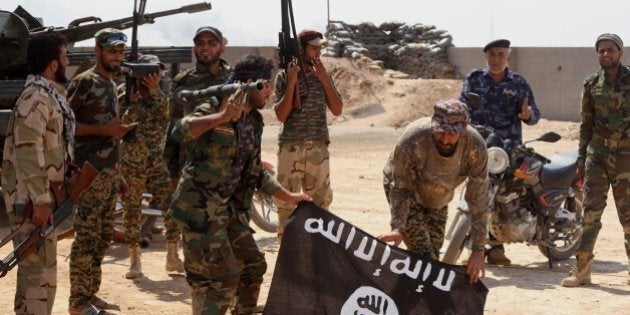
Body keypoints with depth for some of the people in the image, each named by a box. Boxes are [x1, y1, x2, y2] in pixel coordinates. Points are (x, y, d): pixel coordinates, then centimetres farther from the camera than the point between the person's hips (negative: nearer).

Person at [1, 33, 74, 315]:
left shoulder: (50, 95, 14)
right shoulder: (36, 98, -18)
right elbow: (28, 152, -23)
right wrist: (40, 201, -24)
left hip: (42, 194, 10)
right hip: (31, 197, -10)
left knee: (33, 267, 17)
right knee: (40, 270, -8)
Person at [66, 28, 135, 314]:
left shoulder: (111, 84, 16)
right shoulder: (83, 82, -11)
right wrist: (103, 130, -19)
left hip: (110, 171, 9)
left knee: (103, 236, 12)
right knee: (87, 237, -7)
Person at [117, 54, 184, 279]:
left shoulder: (160, 97, 6)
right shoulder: (125, 95, 0)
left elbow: (168, 112, -13)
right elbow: (120, 124, -9)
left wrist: (154, 91, -26)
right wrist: (133, 103, -21)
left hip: (158, 163, 2)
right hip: (131, 165, -2)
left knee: (172, 209, -5)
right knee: (131, 213, 3)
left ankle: (172, 256, 9)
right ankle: (135, 261, 12)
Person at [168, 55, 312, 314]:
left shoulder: (254, 121, 11)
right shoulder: (215, 108, -13)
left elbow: (255, 173, 20)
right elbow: (180, 130, -32)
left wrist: (288, 197, 20)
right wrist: (222, 117, -38)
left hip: (229, 208, 9)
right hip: (199, 208, -9)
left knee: (253, 266, 13)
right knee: (223, 275, -9)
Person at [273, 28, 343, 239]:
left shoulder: (323, 75, 9)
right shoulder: (284, 76, 0)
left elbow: (337, 110, 3)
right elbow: (281, 115, -6)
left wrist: (325, 80, -5)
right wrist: (292, 82, -13)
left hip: (318, 147, 3)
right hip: (290, 146, -3)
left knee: (321, 199, 7)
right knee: (286, 200, 1)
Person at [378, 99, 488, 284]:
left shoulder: (475, 147, -32)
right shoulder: (412, 140, -39)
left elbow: (479, 200, -27)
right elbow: (401, 189, -26)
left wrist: (478, 250, -28)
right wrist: (397, 227, -40)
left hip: (439, 196, 3)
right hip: (408, 188, -3)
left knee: (434, 251, 8)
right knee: (423, 255, -19)